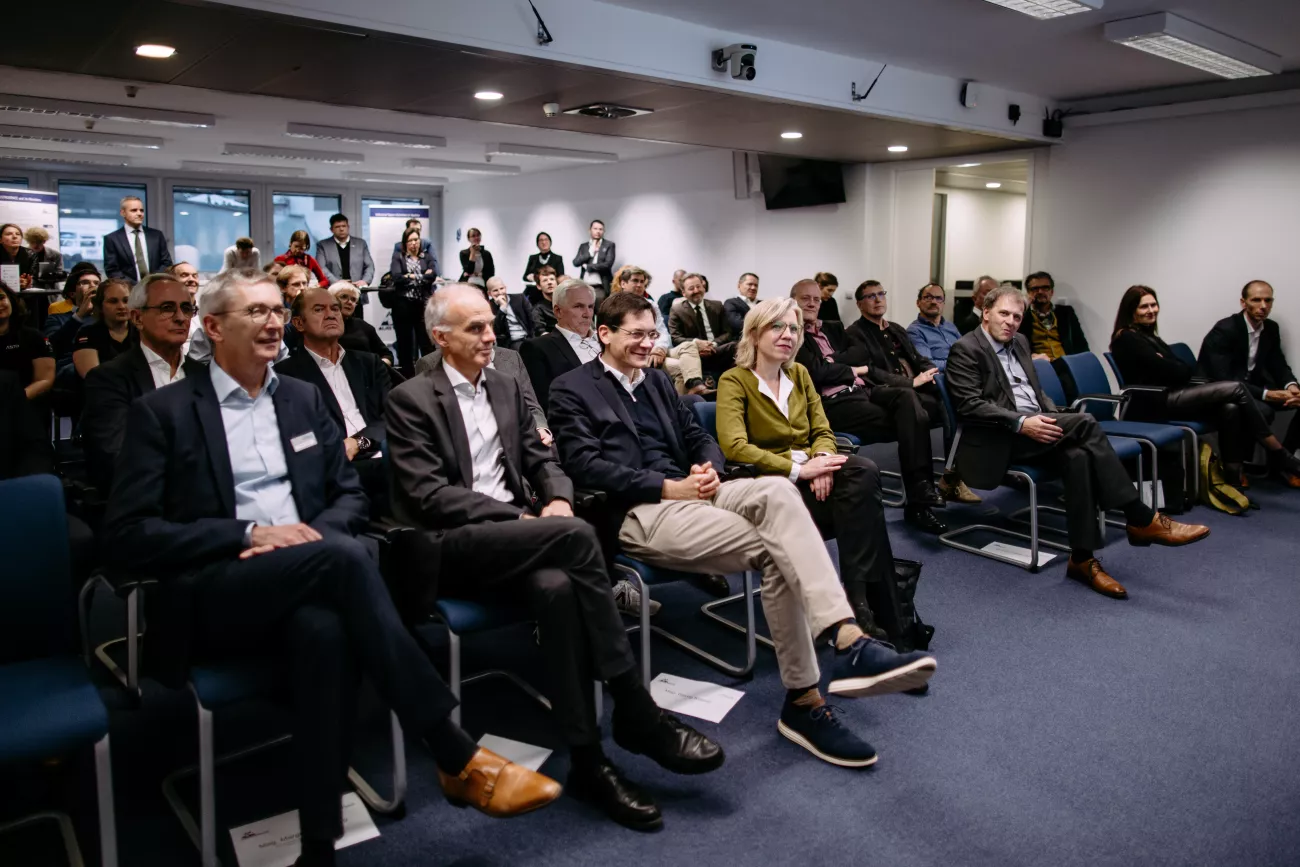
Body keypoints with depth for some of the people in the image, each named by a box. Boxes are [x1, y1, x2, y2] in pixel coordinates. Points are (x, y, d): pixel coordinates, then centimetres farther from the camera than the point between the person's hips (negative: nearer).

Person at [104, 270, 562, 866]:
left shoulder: (303, 398, 18)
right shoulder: (162, 412, 4)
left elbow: (350, 495, 18)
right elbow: (126, 536, -3)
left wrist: (317, 533, -6)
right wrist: (249, 533, -14)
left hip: (303, 582, 3)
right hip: (211, 597, -3)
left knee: (325, 628, -36)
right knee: (343, 557, -34)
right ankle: (457, 756, -30)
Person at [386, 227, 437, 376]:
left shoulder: (427, 256, 12)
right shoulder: (398, 257, 8)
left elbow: (433, 275, -6)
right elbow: (396, 277, -9)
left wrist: (410, 277, -6)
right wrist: (423, 275, -6)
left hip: (424, 305, 0)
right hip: (403, 305, 0)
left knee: (427, 343, -4)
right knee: (405, 344, 5)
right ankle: (407, 378, 12)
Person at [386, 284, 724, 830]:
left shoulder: (506, 388, 19)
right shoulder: (410, 399, -1)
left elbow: (541, 458, 19)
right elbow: (427, 495, -10)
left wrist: (558, 498, -6)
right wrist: (518, 517, -17)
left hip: (514, 537, 5)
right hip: (450, 549, -5)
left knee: (558, 586, -32)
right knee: (575, 536, -31)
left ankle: (587, 758, -26)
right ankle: (637, 715, -23)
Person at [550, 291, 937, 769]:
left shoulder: (657, 379, 24)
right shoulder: (572, 389, 3)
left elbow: (698, 436, 22)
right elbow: (585, 465, -10)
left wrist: (708, 468, -3)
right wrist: (667, 487, -16)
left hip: (685, 490, 6)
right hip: (635, 513, -6)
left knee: (777, 491, -28)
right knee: (774, 551, -25)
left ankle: (846, 641, -34)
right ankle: (803, 700, -20)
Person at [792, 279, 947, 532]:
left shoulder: (833, 328, 25)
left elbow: (863, 352, 11)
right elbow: (817, 372, -11)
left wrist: (833, 361, -5)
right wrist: (853, 370, 2)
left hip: (862, 390, 7)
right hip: (833, 403, -7)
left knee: (907, 396, -24)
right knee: (908, 422, -23)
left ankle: (919, 495, -29)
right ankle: (919, 494, -16)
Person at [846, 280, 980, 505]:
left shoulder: (897, 330, 26)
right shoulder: (854, 334, 0)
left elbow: (919, 359, 24)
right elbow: (870, 373, -12)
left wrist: (933, 372, 0)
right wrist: (911, 382, -16)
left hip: (916, 389, 7)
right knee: (940, 404, -29)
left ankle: (953, 476, -20)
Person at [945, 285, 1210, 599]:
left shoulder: (1020, 342, 20)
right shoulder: (965, 350, -5)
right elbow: (970, 406, -15)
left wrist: (1055, 420, 2)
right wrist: (1021, 423, -24)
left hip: (1035, 429, 7)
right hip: (999, 439, -7)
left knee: (1078, 456, -26)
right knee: (1084, 422, -25)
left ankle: (1082, 558, -21)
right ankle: (1142, 520, -18)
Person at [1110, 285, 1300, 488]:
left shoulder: (1148, 335, 22)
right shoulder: (1128, 339, -7)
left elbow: (1186, 370, 13)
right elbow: (1170, 372, -15)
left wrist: (1170, 366, -7)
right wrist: (1178, 367, 4)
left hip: (1171, 396, 9)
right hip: (1157, 402, -9)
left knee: (1230, 409, -18)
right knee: (1236, 388, -15)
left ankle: (1233, 480, -19)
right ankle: (1280, 456, -7)